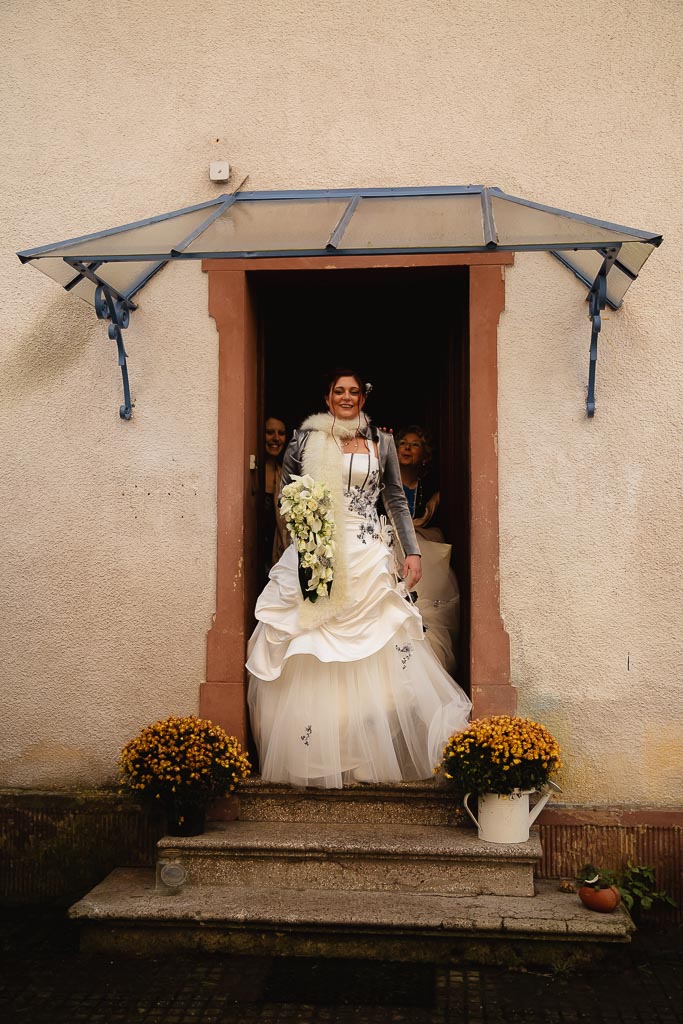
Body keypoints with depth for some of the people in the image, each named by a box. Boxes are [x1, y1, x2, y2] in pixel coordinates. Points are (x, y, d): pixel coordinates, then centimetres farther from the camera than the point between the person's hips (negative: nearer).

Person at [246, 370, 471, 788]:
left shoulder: (381, 442, 10)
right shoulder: (306, 438, 8)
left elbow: (397, 499, 12)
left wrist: (412, 551, 5)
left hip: (368, 558, 1)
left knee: (379, 653, -2)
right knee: (309, 658, -2)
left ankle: (375, 755, 10)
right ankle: (314, 756, 8)